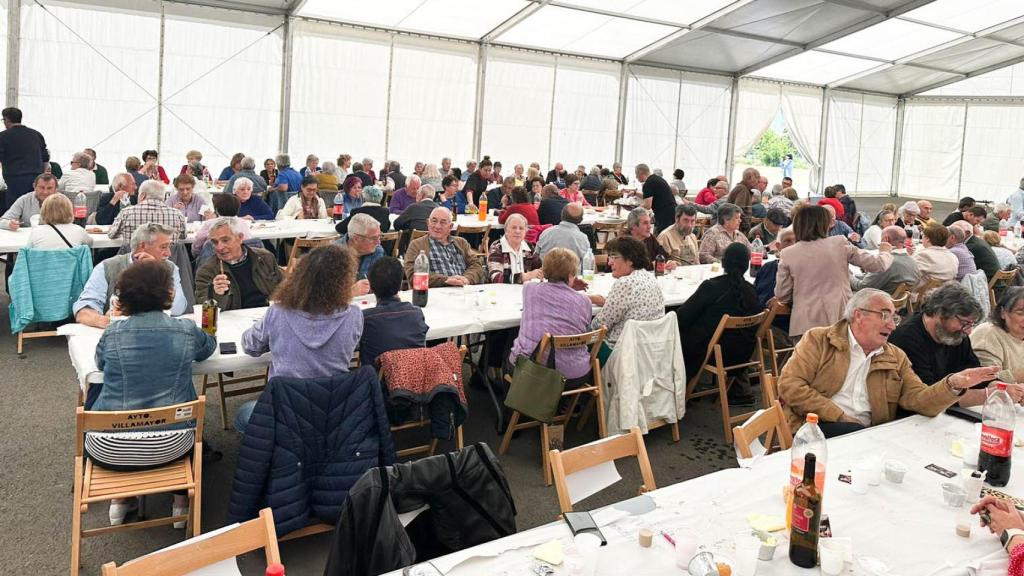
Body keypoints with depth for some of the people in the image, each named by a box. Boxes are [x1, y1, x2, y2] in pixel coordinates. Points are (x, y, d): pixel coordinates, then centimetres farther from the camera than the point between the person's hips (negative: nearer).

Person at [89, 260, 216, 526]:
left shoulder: (111, 334, -3)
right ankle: (181, 499, 36)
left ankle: (120, 497, 35)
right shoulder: (187, 330, -4)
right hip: (168, 447, 0)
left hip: (109, 450, 0)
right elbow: (209, 347, 19)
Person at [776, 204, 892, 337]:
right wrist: (885, 252, 31)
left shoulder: (787, 254, -3)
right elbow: (877, 264, 8)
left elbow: (781, 295, 2)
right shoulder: (840, 244, -2)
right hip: (841, 320, 1)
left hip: (806, 323, -1)